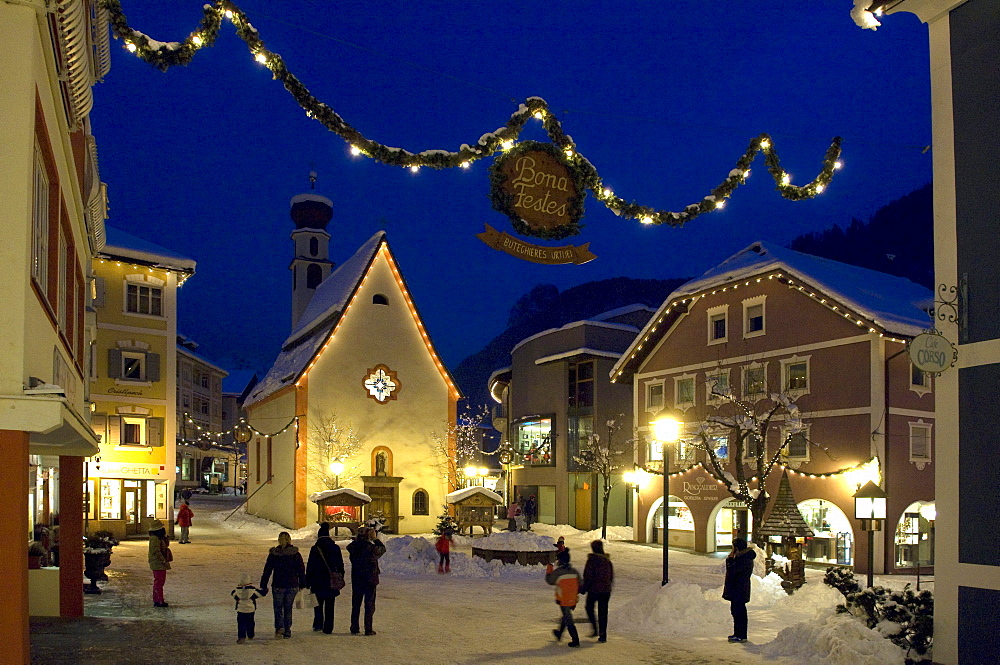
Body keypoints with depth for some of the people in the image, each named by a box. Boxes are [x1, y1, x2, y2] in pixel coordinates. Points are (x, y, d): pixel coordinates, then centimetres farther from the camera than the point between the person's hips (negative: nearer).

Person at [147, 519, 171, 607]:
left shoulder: (159, 538, 14)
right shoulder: (154, 539, -18)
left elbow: (166, 545, 25)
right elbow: (156, 551, -23)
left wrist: (166, 537, 10)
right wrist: (164, 561, -20)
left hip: (160, 564, 11)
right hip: (158, 564, -11)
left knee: (158, 582, 15)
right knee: (159, 582, -8)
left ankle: (156, 600, 22)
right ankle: (159, 601, -6)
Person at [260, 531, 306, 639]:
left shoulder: (273, 554, -3)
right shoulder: (296, 554, -2)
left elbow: (267, 571, -1)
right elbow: (301, 571, 1)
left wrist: (263, 586, 6)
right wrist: (302, 585, 10)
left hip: (278, 586, -1)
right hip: (292, 586, 1)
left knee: (278, 608, 9)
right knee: (288, 609, 13)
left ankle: (279, 627, -14)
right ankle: (287, 632, 15)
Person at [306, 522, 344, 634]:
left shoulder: (315, 549, -8)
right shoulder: (336, 548, 1)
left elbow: (310, 567, -5)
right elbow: (341, 565, 8)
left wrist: (308, 582, 1)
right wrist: (341, 579, 17)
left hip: (318, 582, -2)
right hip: (332, 582, 2)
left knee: (318, 604, 15)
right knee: (329, 606, 8)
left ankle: (318, 623, 7)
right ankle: (328, 627, 7)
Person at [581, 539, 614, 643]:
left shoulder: (592, 560, -12)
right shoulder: (607, 560, 5)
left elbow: (588, 576, -14)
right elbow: (612, 576, 12)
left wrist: (583, 589, -5)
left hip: (594, 589, -4)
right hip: (606, 590, 4)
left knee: (589, 608, 18)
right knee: (603, 612, 9)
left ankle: (596, 630, 10)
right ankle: (603, 635, 5)